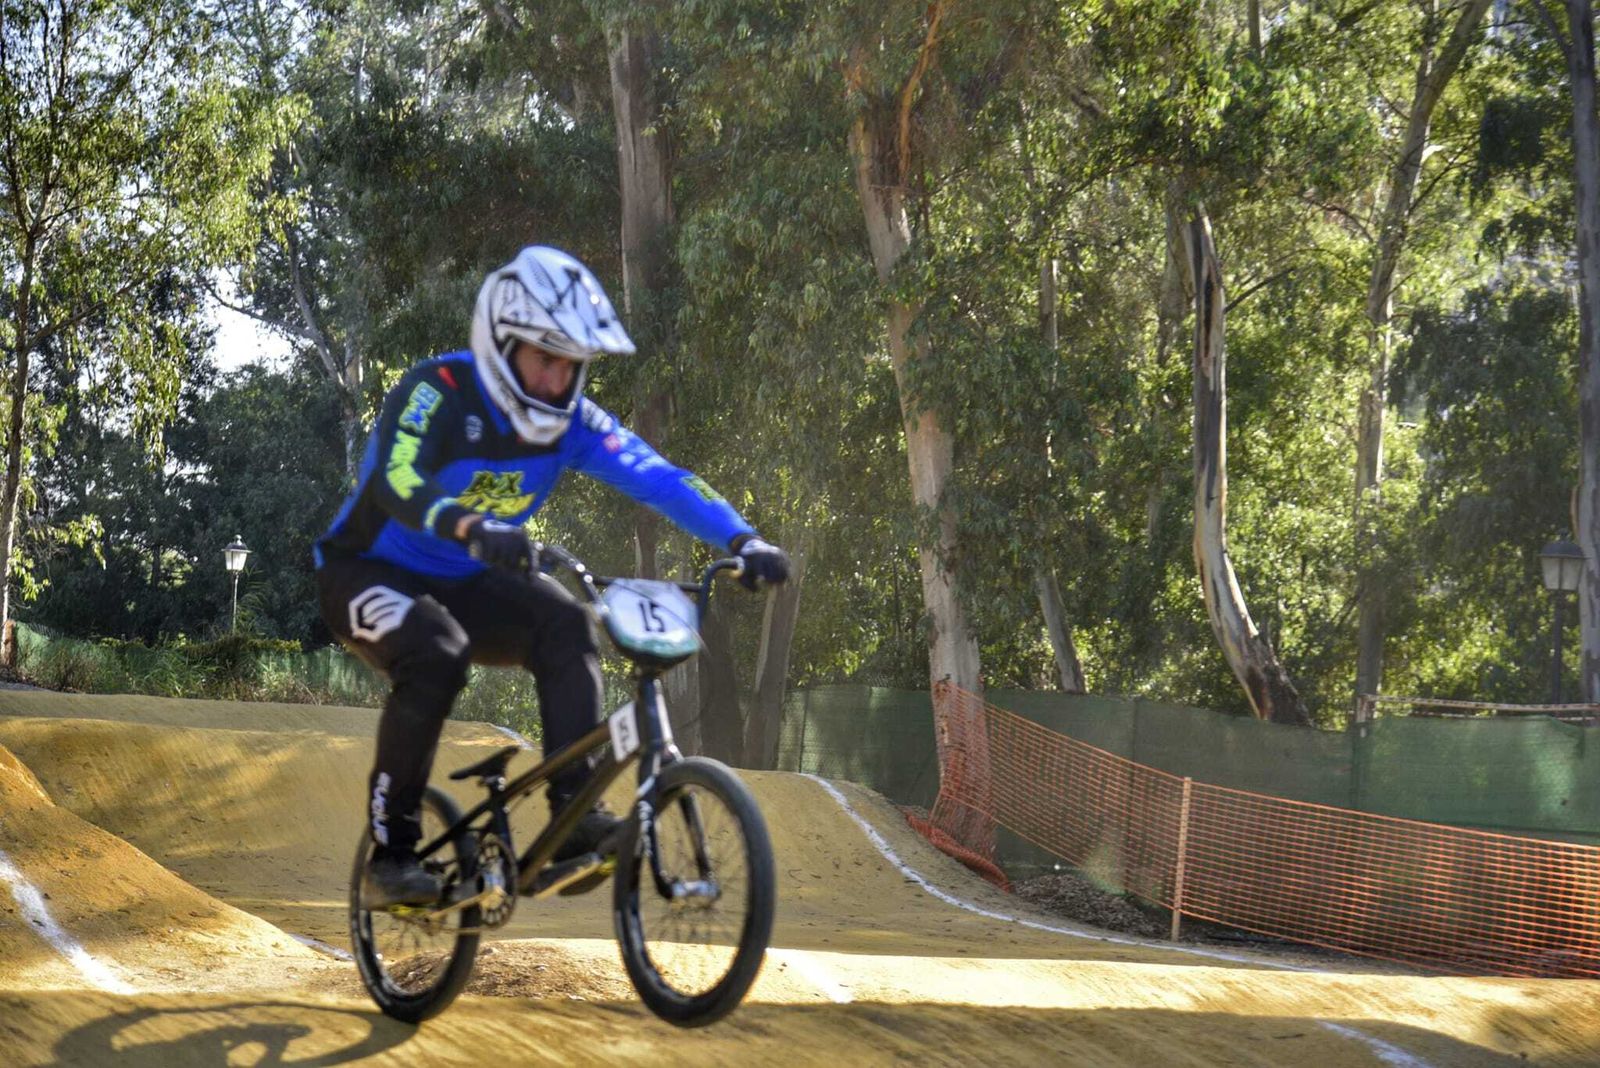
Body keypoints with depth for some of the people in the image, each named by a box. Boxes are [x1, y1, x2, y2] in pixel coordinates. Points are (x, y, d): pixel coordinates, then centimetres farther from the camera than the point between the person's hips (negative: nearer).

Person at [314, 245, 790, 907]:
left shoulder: (571, 420, -8)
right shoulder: (437, 392, -24)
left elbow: (656, 478, -16)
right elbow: (400, 482, -42)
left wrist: (744, 540, -31)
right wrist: (472, 527, -62)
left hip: (463, 584, 5)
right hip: (369, 573, -5)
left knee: (563, 625, -22)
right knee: (436, 655, -34)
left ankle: (574, 814, -24)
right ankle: (390, 854, -23)